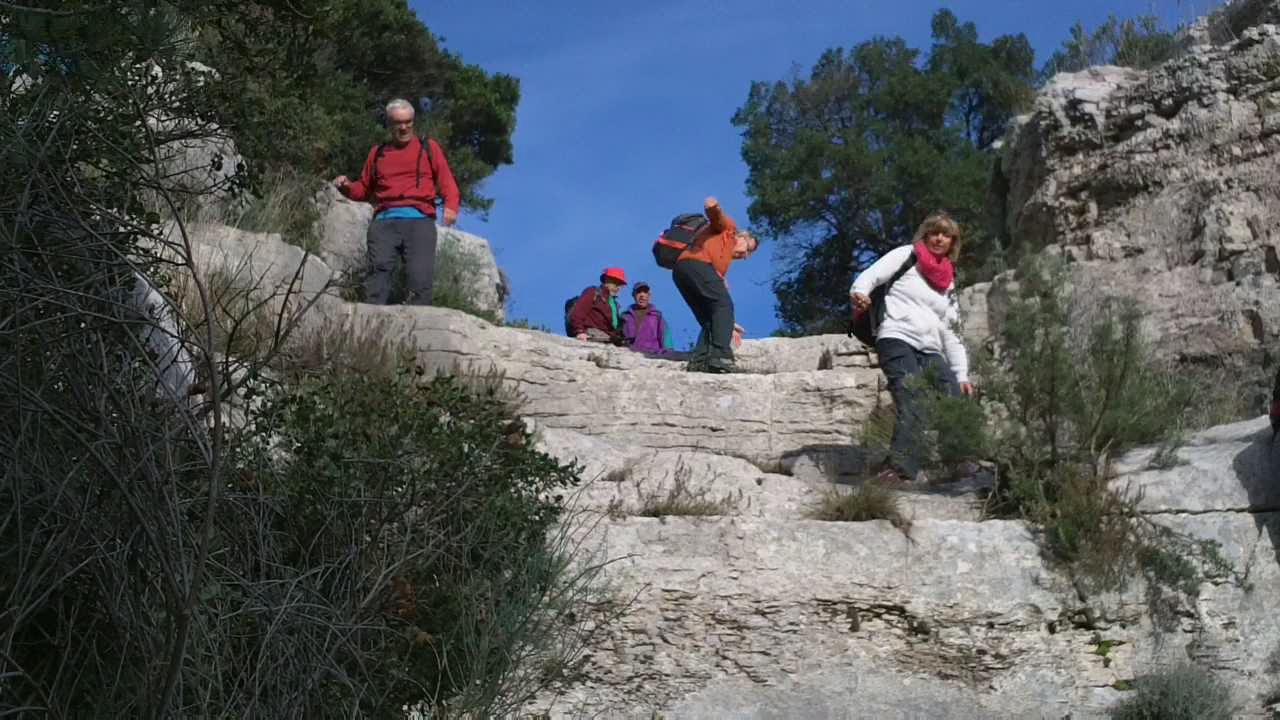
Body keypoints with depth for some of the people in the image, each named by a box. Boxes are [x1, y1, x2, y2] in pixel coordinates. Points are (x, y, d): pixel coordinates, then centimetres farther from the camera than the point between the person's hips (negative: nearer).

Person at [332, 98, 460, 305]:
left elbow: (446, 182, 9)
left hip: (419, 220, -2)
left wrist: (451, 206, -10)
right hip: (385, 221, 2)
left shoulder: (428, 148, 19)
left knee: (420, 276, -18)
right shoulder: (377, 153, 25)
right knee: (378, 268, -20)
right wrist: (347, 187, 7)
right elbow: (364, 189, 30)